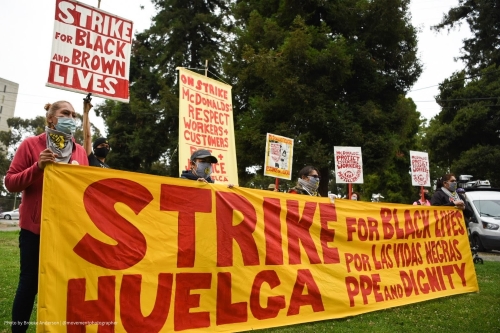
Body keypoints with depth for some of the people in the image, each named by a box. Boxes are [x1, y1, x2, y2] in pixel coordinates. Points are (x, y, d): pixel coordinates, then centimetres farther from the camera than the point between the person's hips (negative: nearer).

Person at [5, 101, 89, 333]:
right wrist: (37, 167, -18)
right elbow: (10, 182, -4)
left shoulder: (80, 151, 9)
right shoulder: (31, 144, -1)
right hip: (35, 227, -3)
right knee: (29, 282, 4)